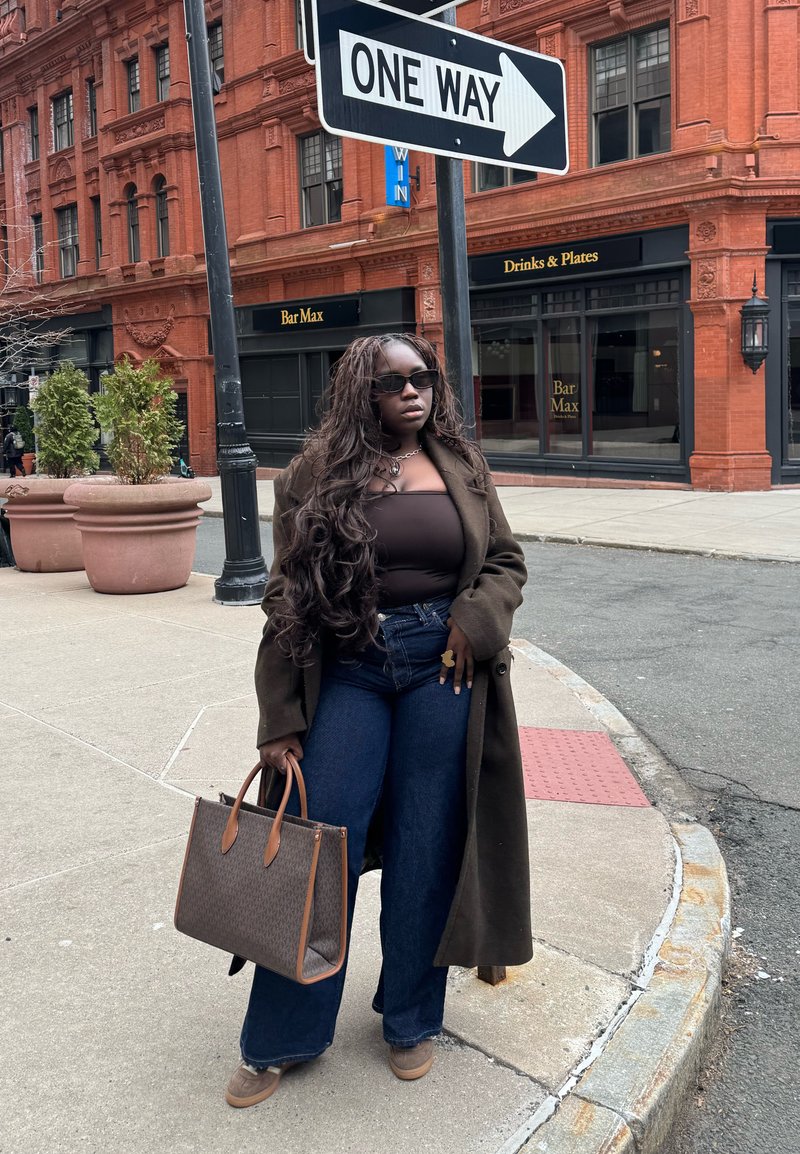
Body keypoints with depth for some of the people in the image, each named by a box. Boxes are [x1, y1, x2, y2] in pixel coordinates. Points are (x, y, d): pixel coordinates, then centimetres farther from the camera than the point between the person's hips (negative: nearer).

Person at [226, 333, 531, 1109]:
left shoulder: (461, 467, 6)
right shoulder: (317, 475, 0)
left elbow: (506, 562, 12)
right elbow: (286, 598, -1)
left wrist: (476, 618, -10)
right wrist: (280, 718, -5)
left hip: (442, 667, 2)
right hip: (348, 670, -1)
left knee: (425, 851, 10)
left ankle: (411, 1021, 31)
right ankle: (281, 1040, 22)